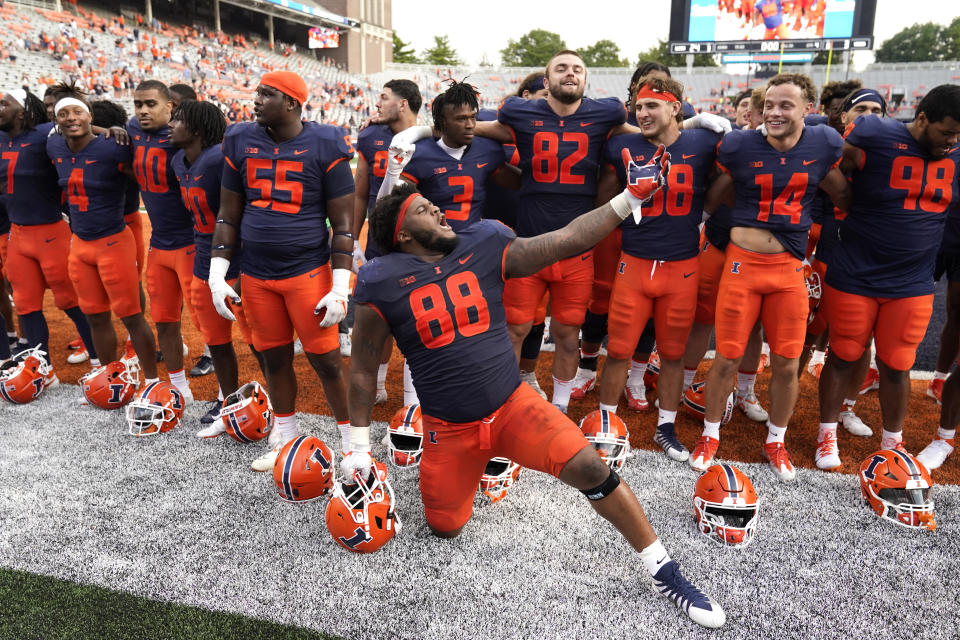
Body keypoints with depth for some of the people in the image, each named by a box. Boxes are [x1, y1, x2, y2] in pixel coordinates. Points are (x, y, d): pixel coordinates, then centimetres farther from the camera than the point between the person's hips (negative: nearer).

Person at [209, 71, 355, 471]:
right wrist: (217, 273, 4)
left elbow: (342, 223, -7)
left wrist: (340, 288, -11)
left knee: (326, 361, -1)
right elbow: (228, 216, 10)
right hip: (256, 276, 4)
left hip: (308, 272, -4)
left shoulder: (324, 146, -7)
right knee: (274, 360, 13)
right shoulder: (241, 142, 5)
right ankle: (285, 442, 30)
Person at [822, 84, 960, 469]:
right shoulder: (874, 136, -12)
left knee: (896, 366, 12)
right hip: (854, 277, -3)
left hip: (912, 285, 4)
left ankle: (892, 444, 32)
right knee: (843, 358, 9)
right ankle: (827, 436, 28)